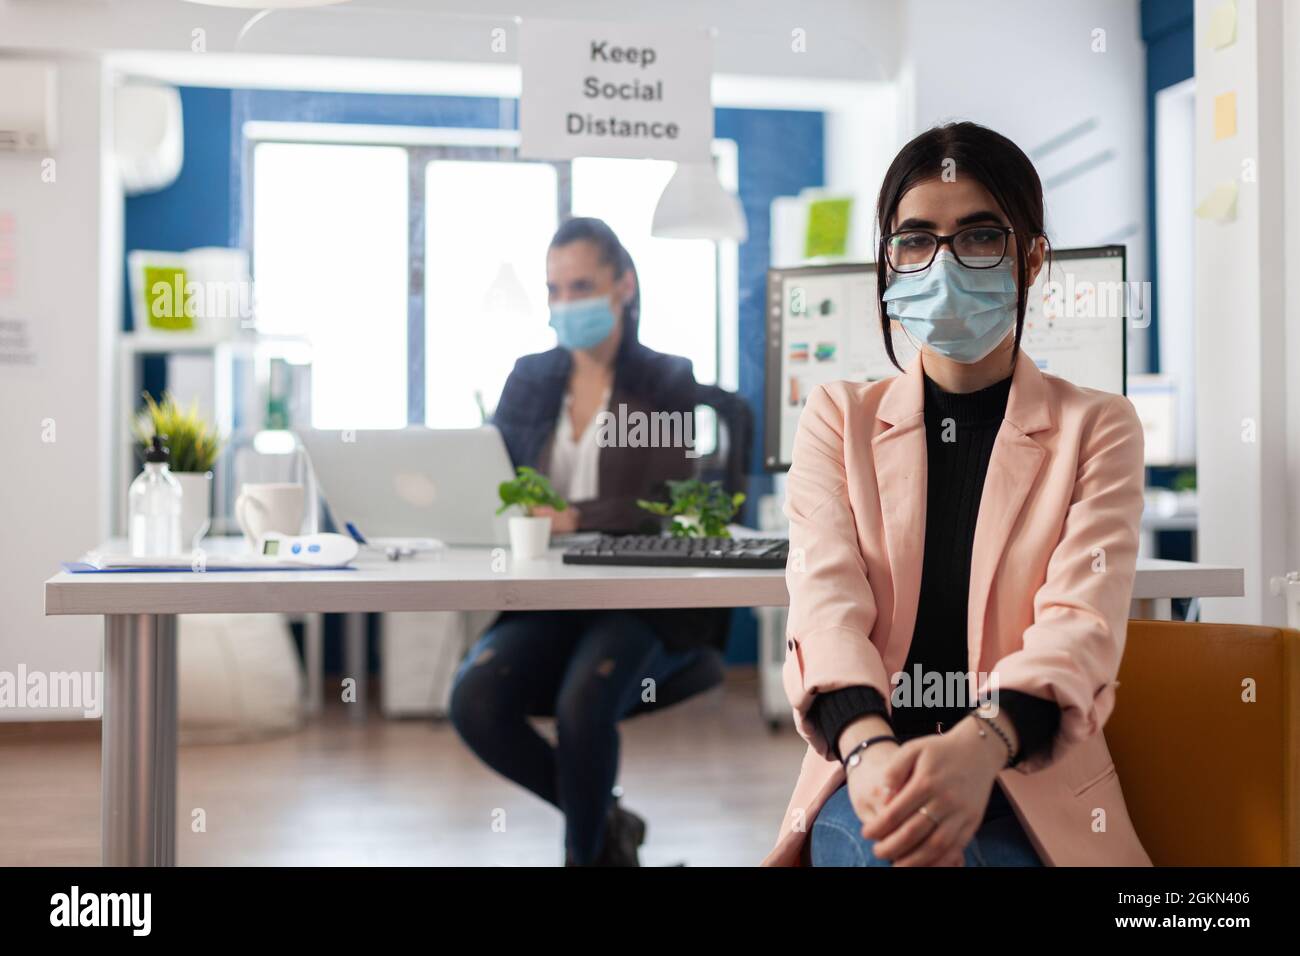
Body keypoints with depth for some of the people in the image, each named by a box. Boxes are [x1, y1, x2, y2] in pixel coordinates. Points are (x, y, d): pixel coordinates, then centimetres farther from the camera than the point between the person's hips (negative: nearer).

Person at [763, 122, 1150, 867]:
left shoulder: (1097, 428, 8)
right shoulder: (840, 417, 12)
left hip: (1031, 779, 0)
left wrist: (980, 746, -32)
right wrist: (870, 747, -28)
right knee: (888, 843, -34)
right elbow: (826, 595, -6)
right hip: (870, 771, 0)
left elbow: (1082, 620, -9)